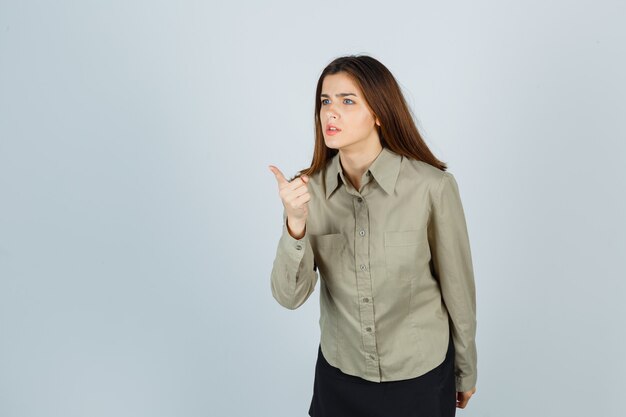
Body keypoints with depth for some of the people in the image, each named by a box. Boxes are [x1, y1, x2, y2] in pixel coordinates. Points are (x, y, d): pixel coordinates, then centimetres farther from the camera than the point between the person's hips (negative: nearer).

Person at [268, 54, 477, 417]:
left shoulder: (432, 186, -20)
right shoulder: (309, 189, -11)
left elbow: (457, 288, -7)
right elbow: (290, 296, -14)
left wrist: (466, 372, 4)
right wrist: (295, 224, -31)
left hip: (419, 375, -2)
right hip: (339, 373, 3)